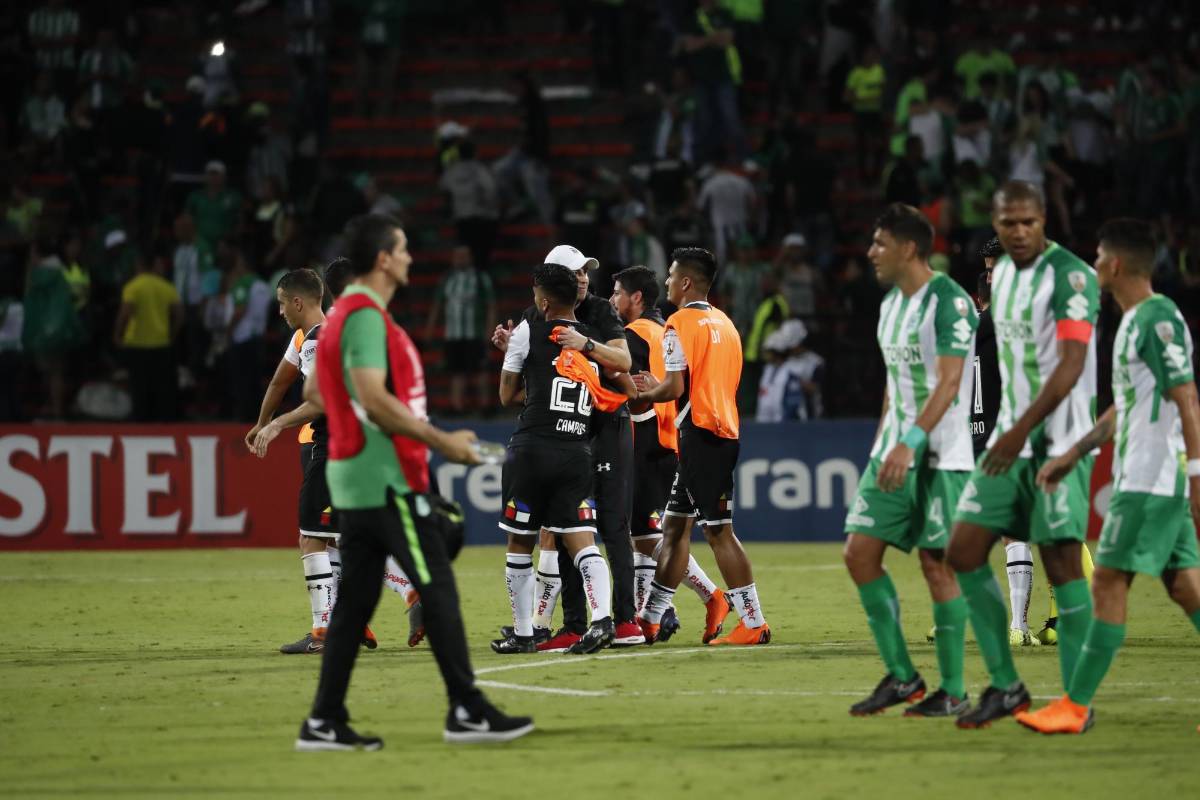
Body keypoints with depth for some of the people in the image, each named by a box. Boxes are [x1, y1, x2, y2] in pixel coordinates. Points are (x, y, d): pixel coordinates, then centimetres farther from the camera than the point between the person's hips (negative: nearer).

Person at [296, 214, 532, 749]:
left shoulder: (343, 315, 17)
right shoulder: (366, 317, -14)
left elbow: (313, 393, 25)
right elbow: (374, 398, -23)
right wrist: (441, 441, -19)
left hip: (352, 479, 10)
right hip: (388, 478, -10)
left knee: (355, 600, 9)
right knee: (437, 589, -6)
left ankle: (325, 722, 8)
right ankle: (466, 711, -5)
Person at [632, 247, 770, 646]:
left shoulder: (680, 323, -10)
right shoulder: (724, 323, 17)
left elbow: (676, 388, -16)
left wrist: (644, 395, 2)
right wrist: (657, 388, 20)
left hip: (699, 433, -9)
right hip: (725, 431, 9)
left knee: (718, 530, -7)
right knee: (675, 523, 12)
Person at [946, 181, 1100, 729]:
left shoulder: (1070, 276, -13)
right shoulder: (999, 274, 12)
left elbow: (1071, 365, -21)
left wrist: (1022, 429, -27)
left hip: (1057, 443, -8)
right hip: (1011, 439, 8)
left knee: (1062, 564, -6)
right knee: (963, 552, 2)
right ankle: (1005, 687, 11)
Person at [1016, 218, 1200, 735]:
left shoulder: (1157, 319, -14)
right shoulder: (1135, 320, 17)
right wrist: (1074, 455, 28)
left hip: (1148, 482, -10)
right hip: (1151, 478, 10)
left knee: (1109, 582, -7)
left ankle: (1075, 707, -4)